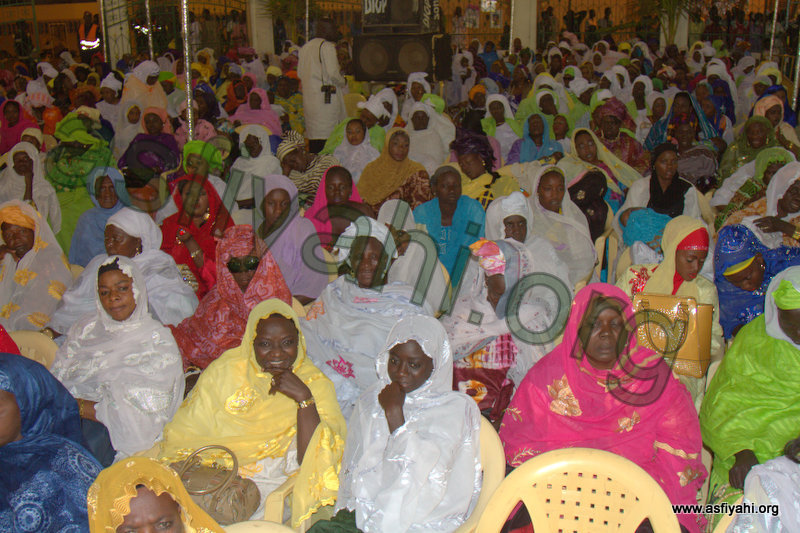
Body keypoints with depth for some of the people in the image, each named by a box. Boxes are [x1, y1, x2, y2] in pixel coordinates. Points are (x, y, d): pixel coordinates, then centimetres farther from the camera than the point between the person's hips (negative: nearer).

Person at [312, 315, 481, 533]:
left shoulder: (456, 408, 2)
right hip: (366, 513, 5)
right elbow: (351, 471, 13)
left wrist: (394, 413, -7)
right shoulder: (371, 401, 16)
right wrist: (348, 511, -4)